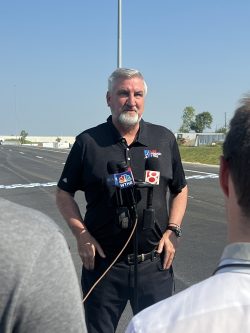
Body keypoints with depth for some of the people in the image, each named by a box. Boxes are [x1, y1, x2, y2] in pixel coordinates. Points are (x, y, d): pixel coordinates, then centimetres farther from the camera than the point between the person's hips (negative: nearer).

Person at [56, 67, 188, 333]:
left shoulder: (164, 139, 3)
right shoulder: (88, 142, -2)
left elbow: (180, 189, 12)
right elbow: (64, 193, 4)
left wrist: (172, 231, -1)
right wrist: (81, 235, -7)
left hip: (155, 263, 2)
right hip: (103, 262, -1)